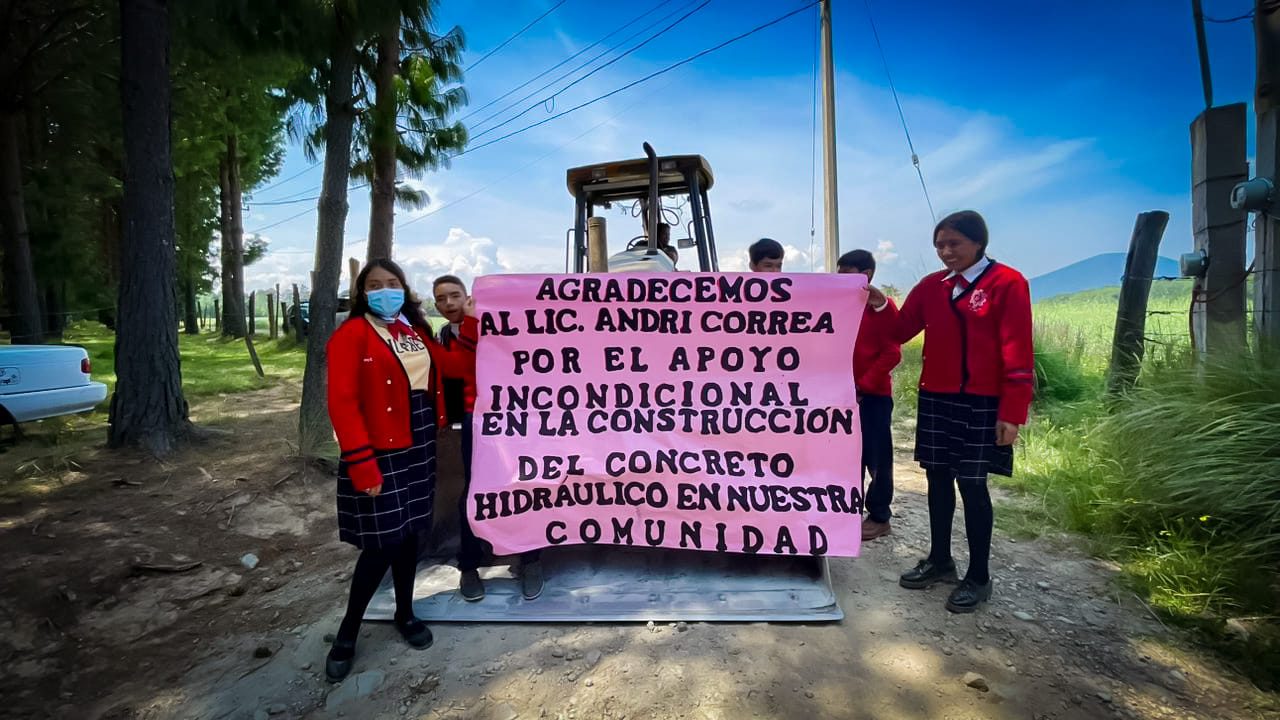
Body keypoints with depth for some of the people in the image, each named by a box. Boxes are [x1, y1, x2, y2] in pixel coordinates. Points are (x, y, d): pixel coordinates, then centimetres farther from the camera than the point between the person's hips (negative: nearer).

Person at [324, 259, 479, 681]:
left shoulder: (416, 331, 12)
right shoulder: (351, 334, -9)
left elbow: (453, 365, 6)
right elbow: (343, 403, -16)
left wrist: (472, 322, -1)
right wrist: (361, 463, -20)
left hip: (420, 445, 6)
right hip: (379, 451, -6)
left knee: (410, 533, 15)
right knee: (382, 543, -2)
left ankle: (404, 614, 34)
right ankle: (347, 634, 19)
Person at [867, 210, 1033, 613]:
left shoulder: (1007, 283, -7)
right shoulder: (932, 285, 8)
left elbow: (1018, 353, -11)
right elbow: (901, 332, 8)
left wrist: (1012, 412, -15)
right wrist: (881, 306, -11)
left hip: (981, 404, -5)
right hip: (935, 399, 5)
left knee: (972, 484, 1)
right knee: (938, 478, 12)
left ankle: (979, 578, 17)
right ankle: (939, 561, 28)